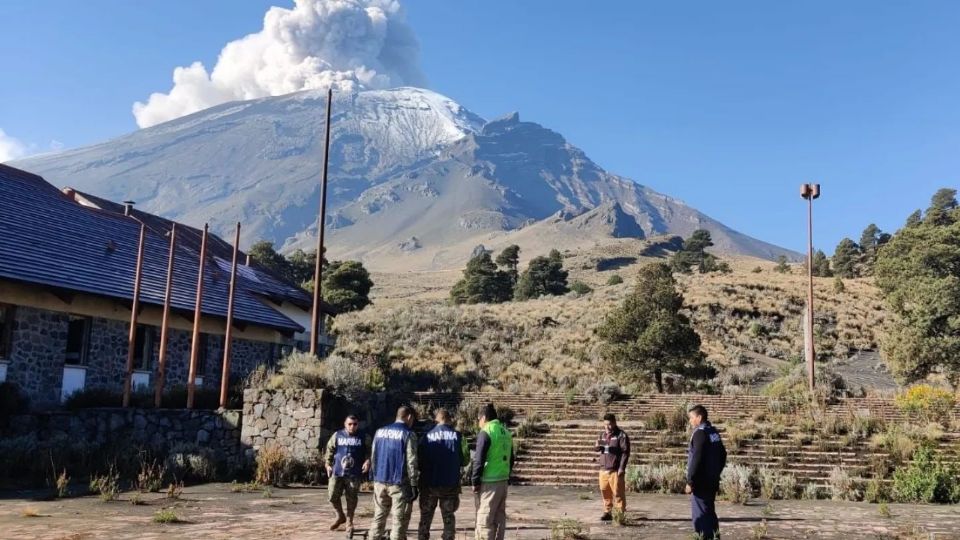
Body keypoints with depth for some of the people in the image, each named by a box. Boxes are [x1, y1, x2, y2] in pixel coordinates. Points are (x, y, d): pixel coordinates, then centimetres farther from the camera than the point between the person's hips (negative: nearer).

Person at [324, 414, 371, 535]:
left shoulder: (363, 438, 2)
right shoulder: (337, 435, 4)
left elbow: (369, 451, 8)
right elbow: (329, 450, 11)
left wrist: (368, 461, -9)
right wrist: (328, 464, 3)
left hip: (354, 474, -1)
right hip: (337, 472, 1)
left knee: (351, 499, 4)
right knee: (333, 496, -1)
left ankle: (349, 522, 22)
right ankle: (340, 516, 26)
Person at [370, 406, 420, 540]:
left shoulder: (380, 432, 9)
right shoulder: (408, 434, -9)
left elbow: (373, 457, 13)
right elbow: (411, 462, -12)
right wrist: (414, 485, -8)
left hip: (379, 481, 6)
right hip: (399, 483, -5)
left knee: (379, 516, 16)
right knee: (399, 519, 2)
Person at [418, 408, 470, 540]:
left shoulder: (427, 436, -5)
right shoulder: (458, 436, -5)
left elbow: (419, 460, -1)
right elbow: (465, 460, 0)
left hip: (429, 484, 0)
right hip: (450, 484, 0)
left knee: (426, 516, 14)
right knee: (448, 516, 11)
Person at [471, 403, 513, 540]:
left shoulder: (485, 432, -11)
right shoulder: (506, 432, 11)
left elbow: (479, 460, -14)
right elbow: (510, 459, 17)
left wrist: (475, 481, -7)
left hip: (488, 482, -8)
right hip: (503, 481, 8)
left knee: (484, 520, -3)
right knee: (499, 517, 14)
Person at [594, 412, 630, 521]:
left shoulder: (621, 435, -5)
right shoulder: (602, 435, 15)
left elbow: (625, 452, -9)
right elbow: (596, 448, 16)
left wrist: (622, 468, -15)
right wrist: (598, 446, -10)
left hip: (615, 470, -6)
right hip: (603, 469, 6)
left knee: (618, 493, -4)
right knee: (605, 492, 10)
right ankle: (607, 512, 20)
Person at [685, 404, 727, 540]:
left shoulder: (700, 433, -16)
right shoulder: (714, 432, 11)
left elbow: (696, 460, -21)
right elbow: (723, 455, 19)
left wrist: (690, 482, -17)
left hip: (701, 483, -9)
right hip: (713, 482, 9)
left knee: (700, 516, -3)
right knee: (710, 512, 18)